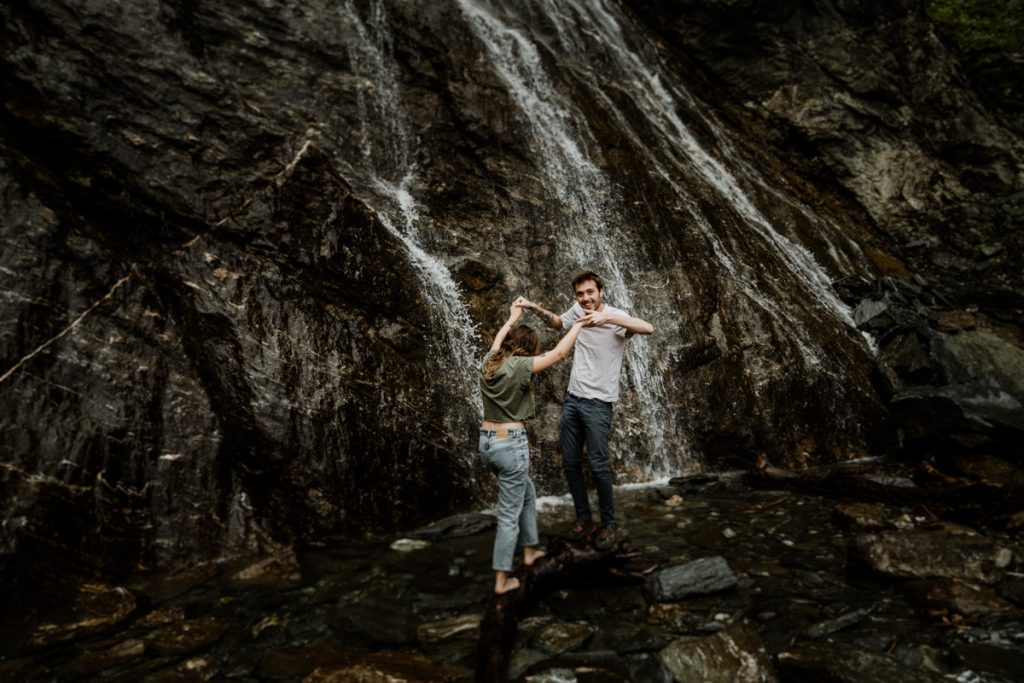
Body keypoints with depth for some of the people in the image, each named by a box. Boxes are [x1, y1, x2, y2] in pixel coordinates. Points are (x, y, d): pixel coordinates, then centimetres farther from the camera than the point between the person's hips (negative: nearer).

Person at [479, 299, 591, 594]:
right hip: (510, 444, -8)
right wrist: (578, 325, 6)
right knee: (509, 514, 4)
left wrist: (512, 318, 41)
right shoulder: (520, 366, -15)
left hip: (486, 442, 8)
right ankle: (502, 580, 15)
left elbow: (497, 340, 27)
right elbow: (559, 352, -8)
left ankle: (530, 550, 41)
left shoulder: (489, 362, 4)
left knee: (526, 492, 27)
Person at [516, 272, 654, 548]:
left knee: (597, 465, -3)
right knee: (569, 462, 12)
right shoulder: (577, 310, 3)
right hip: (572, 399, 6)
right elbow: (557, 322, 25)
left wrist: (607, 318, -44)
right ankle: (583, 518, 28)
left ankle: (609, 522, 18)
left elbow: (648, 328, -35)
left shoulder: (616, 317, -15)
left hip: (598, 403, -6)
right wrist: (535, 308, 8)